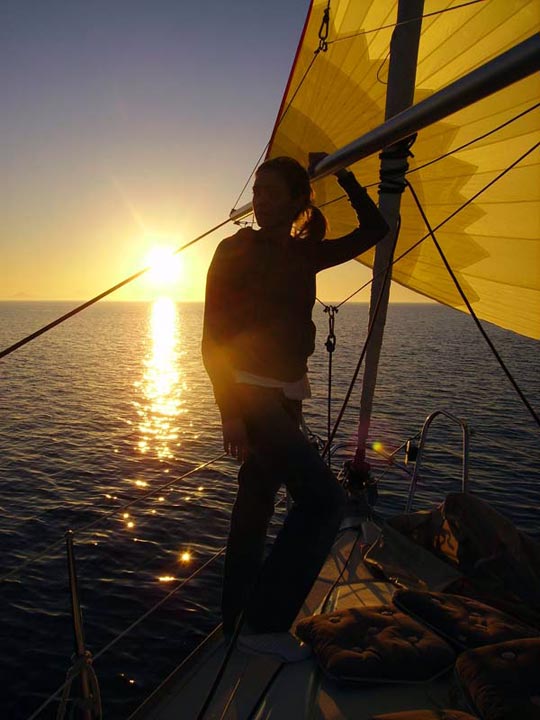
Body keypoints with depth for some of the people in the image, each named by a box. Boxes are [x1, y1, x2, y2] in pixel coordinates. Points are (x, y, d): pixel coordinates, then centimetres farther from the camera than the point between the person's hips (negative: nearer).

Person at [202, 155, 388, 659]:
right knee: (324, 499, -15)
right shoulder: (236, 250, -5)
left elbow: (373, 230, 19)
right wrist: (230, 411, -17)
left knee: (256, 508, 12)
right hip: (250, 391, -6)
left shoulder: (305, 254, 11)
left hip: (287, 394, 6)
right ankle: (265, 622, -1)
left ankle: (236, 621, 27)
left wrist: (345, 177, 12)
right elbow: (213, 338, -10)